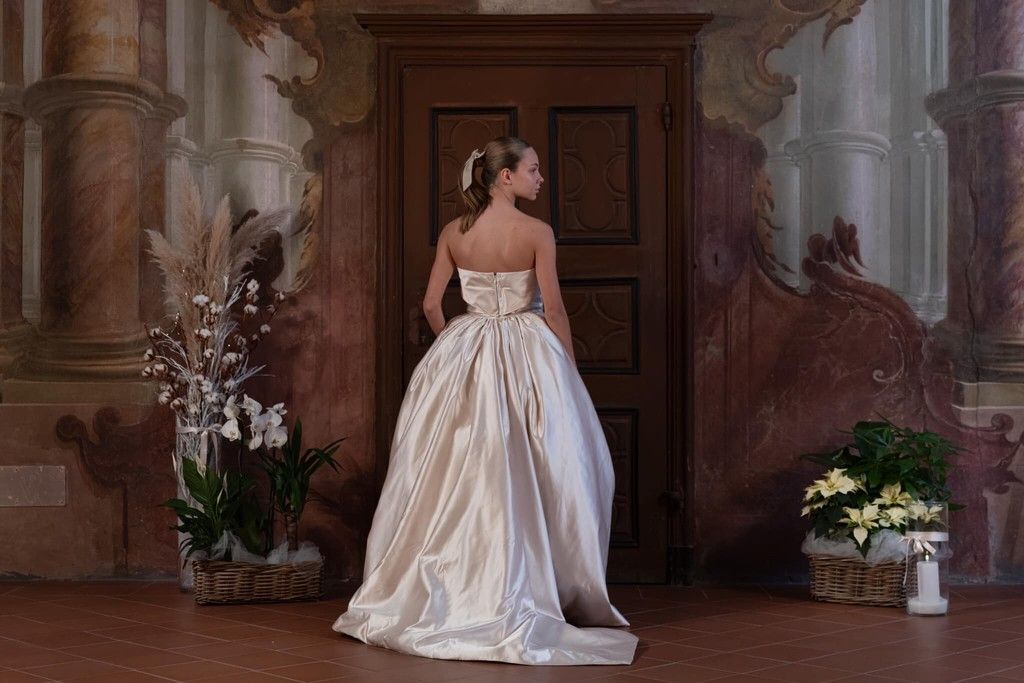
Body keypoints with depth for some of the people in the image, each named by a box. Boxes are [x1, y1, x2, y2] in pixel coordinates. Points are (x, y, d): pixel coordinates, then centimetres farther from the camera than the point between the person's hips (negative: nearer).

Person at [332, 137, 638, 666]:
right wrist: (569, 367, 1)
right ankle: (522, 587, 8)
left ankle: (451, 587, 17)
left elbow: (431, 304, 4)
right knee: (531, 473, 5)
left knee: (461, 471, 11)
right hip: (527, 356, -4)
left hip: (463, 356, 4)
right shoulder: (537, 233, -11)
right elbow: (553, 310, -10)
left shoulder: (453, 233, 1)